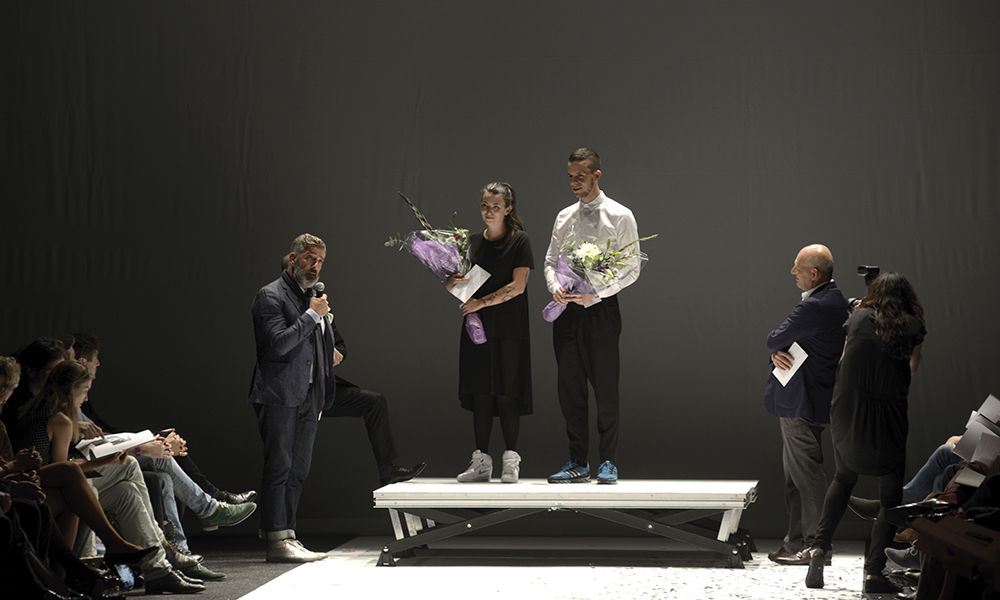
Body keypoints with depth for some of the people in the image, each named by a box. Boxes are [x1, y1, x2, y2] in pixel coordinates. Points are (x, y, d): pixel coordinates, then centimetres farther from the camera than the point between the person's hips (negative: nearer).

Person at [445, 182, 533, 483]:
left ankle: (511, 460, 0)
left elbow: (517, 286, -12)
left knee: (506, 394, -5)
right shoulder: (472, 241, 12)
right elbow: (453, 282, 15)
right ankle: (481, 461, 7)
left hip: (508, 328, -4)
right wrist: (454, 281, -9)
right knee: (480, 394, 3)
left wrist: (480, 303, -14)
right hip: (477, 326, 4)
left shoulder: (519, 240, -3)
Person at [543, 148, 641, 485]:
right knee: (569, 388, 7)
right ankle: (578, 463, 15)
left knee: (605, 389, -2)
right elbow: (550, 261, 17)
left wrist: (595, 292, -17)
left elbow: (631, 269, -6)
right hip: (567, 311, 5)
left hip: (601, 310, -5)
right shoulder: (564, 217, 13)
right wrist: (555, 287, -5)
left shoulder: (619, 217, -3)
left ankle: (608, 463, 7)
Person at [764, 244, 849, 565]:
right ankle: (796, 542, 21)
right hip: (806, 399, 11)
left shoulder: (814, 307, -21)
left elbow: (774, 339, -14)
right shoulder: (834, 299, 13)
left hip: (801, 403, -11)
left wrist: (776, 346, 7)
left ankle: (814, 546, 0)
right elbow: (783, 342, 16)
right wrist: (778, 354, -4)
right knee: (794, 473, 15)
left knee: (806, 474, -5)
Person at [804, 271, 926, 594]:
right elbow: (913, 368, 7)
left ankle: (819, 547, 11)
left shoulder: (857, 318, 6)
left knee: (843, 479, 25)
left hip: (847, 414, 3)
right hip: (887, 420, -3)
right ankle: (874, 571, -1)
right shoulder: (912, 326, 1)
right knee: (891, 498, 10)